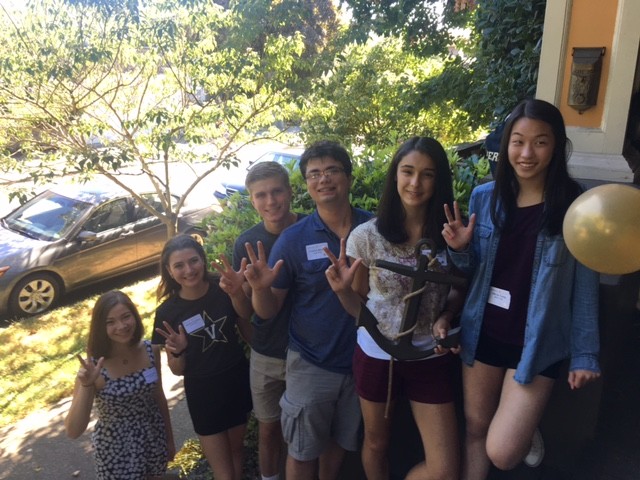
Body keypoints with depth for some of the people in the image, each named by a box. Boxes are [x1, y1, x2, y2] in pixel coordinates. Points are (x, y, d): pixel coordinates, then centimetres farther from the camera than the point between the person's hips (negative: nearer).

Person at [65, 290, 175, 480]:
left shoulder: (150, 351, -11)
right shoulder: (93, 367, -22)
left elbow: (159, 397, 3)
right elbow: (73, 432, -23)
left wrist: (169, 439, 12)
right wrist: (85, 386, -36)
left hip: (153, 440, 4)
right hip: (115, 449, -3)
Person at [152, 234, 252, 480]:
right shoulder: (167, 312, -16)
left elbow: (247, 330, 2)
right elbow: (177, 370, -8)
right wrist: (177, 351, -27)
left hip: (238, 380, 2)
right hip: (202, 393, -1)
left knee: (236, 449, 25)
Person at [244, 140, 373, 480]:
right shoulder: (293, 239, -13)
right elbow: (267, 312, -9)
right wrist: (260, 287, -29)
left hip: (362, 359, 2)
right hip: (311, 364, -2)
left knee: (340, 442, 24)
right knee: (303, 451, 17)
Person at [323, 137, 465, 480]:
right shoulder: (366, 236, -13)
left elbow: (459, 291, 8)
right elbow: (359, 309, -4)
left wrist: (446, 316, -12)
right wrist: (342, 291, -25)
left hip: (431, 359, 1)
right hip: (377, 356, -1)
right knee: (376, 444, 22)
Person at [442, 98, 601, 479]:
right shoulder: (484, 197, -4)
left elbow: (585, 287, -6)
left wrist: (585, 354, -3)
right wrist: (460, 249, -14)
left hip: (538, 343, -3)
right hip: (482, 333, 3)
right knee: (476, 429, 17)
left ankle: (528, 432, 31)